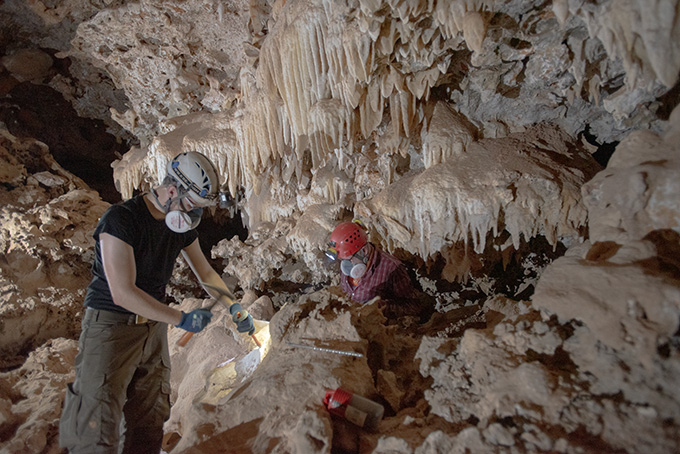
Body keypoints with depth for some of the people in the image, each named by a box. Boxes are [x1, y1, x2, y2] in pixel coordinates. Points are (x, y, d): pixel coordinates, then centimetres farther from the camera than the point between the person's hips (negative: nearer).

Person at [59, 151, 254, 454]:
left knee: (149, 424, 10)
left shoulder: (183, 226, 2)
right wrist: (181, 319, -20)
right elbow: (123, 293, -24)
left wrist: (235, 308, 7)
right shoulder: (121, 219, -20)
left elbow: (205, 273, 13)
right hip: (112, 326, -6)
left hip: (154, 326, 6)